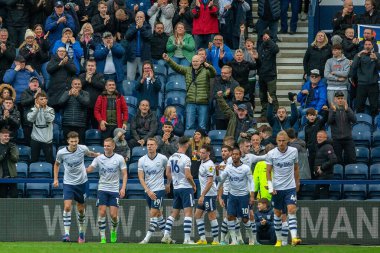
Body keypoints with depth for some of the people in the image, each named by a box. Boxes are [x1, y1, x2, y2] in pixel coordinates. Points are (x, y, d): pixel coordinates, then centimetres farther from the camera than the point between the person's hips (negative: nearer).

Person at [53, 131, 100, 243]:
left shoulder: (82, 149, -9)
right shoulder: (61, 153, -11)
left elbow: (90, 153, 17)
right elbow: (56, 164, 8)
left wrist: (99, 155, 7)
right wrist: (55, 179, 5)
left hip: (81, 182, 2)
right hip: (68, 183, -2)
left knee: (81, 209, 11)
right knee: (67, 207, -17)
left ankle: (81, 232, 29)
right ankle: (66, 233, -15)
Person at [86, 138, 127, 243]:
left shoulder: (119, 158, 0)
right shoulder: (99, 158, 2)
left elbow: (124, 174, 2)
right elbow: (89, 169, -8)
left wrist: (123, 188, -9)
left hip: (114, 190, -1)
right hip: (102, 189, 1)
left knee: (113, 214, -5)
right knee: (102, 213, -10)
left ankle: (114, 232, 25)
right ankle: (102, 238, -3)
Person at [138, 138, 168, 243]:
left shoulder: (163, 159, -7)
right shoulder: (142, 160, -1)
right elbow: (141, 178, -4)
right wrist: (148, 191, -14)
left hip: (159, 189, -4)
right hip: (148, 191, 4)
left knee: (153, 213, -12)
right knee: (158, 213, 12)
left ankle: (147, 238, -14)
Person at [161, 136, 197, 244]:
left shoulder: (172, 157, 6)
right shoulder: (186, 159, -15)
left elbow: (168, 173, 14)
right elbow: (188, 176, -18)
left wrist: (168, 184, 30)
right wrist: (194, 185, -3)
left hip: (176, 188, 7)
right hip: (186, 187, -7)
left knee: (174, 213, 14)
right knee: (188, 213, -6)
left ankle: (166, 235, 10)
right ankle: (187, 239, -10)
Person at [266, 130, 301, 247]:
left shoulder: (294, 151, -2)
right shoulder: (271, 154, -6)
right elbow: (268, 171, 0)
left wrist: (297, 183, 17)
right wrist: (270, 187, -8)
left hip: (290, 187, 0)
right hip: (277, 189, 0)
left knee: (292, 211, -15)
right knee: (277, 213, 7)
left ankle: (294, 238, -23)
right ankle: (279, 239, 18)